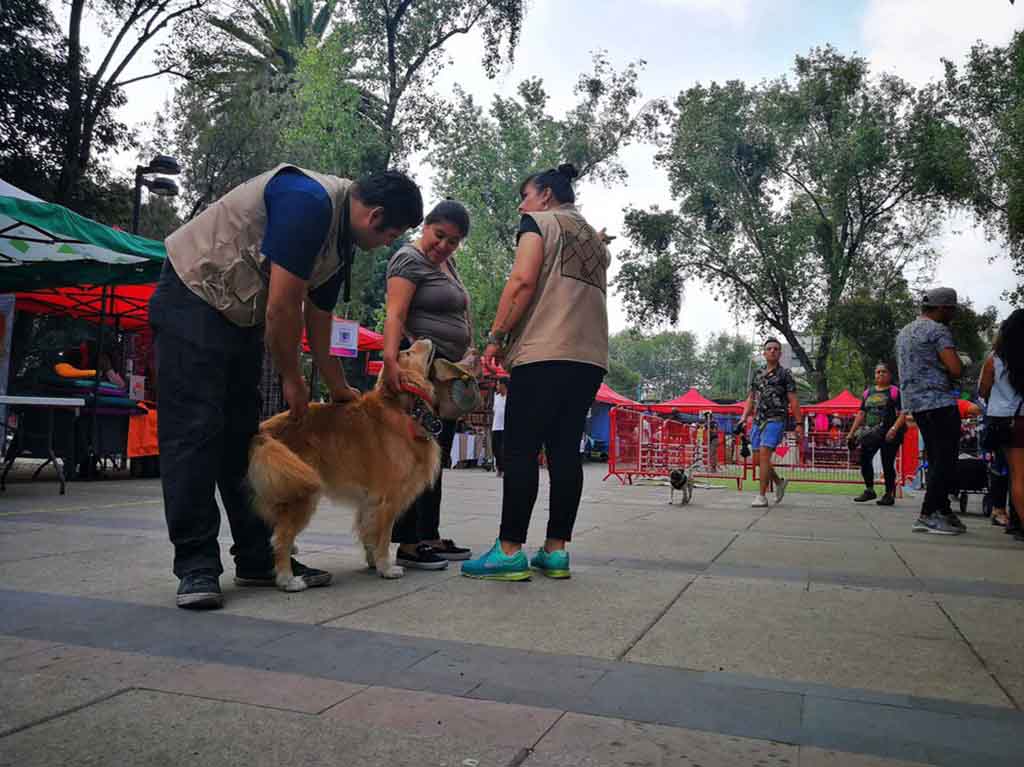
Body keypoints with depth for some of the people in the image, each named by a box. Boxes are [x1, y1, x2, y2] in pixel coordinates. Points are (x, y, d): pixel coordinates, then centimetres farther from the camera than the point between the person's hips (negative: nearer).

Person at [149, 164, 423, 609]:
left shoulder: (340, 240, 7)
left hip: (241, 318, 10)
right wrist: (292, 380, -12)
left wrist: (339, 389, 21)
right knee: (194, 432, -11)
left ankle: (260, 559, 14)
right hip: (192, 300, -10)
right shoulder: (309, 201, -23)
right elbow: (282, 306, -24)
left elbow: (318, 318, 16)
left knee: (243, 434, 8)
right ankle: (196, 567, -5)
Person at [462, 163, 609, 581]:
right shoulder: (596, 239, 27)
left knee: (521, 450, -7)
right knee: (565, 450, 5)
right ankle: (556, 550, 5)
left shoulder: (539, 222, 5)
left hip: (544, 352, -7)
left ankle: (509, 550, -8)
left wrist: (496, 336, -9)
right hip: (591, 356, 7)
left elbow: (523, 280, -10)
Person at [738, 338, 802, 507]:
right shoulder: (758, 374, 16)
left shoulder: (785, 374, 2)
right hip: (758, 421, 6)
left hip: (775, 420, -6)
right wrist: (744, 418, 6)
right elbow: (751, 399, 18)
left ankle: (761, 496, -11)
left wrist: (799, 424, -5)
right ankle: (779, 482, 32)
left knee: (764, 456, -16)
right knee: (759, 459, 7)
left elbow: (793, 401, -1)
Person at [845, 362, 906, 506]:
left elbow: (902, 414, -8)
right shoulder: (868, 392, 18)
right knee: (864, 458, -8)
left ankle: (889, 494, 10)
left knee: (887, 464, -3)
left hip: (889, 434, -5)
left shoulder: (894, 391, 0)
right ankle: (869, 490, 6)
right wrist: (851, 432, 14)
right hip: (870, 433, 5)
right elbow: (861, 414, 20)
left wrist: (894, 429, -23)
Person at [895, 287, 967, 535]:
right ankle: (928, 515, -5)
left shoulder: (904, 333, 18)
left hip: (915, 403, 9)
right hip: (939, 403, -9)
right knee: (945, 461, -5)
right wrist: (959, 362, 3)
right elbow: (956, 369, -19)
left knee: (936, 460, 13)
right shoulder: (937, 330, -10)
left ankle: (944, 512, 17)